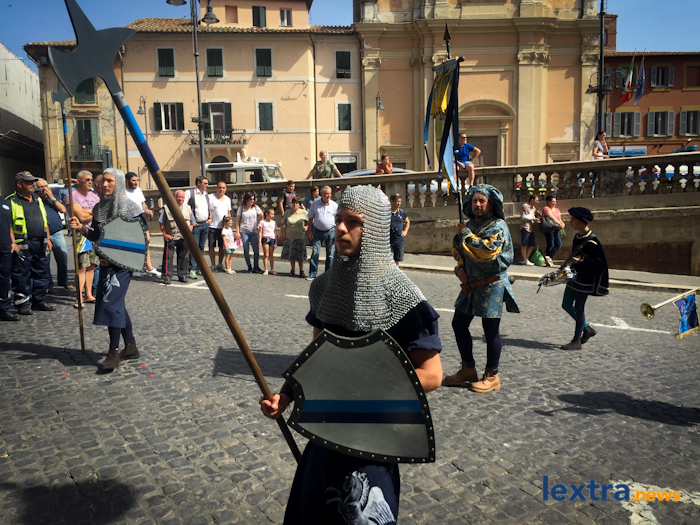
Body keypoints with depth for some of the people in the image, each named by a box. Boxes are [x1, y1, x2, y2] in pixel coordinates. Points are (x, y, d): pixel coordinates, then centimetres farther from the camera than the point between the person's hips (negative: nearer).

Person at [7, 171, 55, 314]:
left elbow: (44, 220, 22)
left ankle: (39, 301, 21)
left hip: (39, 243, 7)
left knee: (41, 272, 10)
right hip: (22, 245, -6)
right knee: (22, 274, 0)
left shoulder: (37, 199, 16)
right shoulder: (11, 202, -5)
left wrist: (48, 238, 16)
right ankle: (23, 303, 8)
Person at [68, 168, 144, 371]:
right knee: (116, 304, 11)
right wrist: (81, 227, -4)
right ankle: (131, 347, 22)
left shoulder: (131, 207, -9)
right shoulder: (99, 207, 10)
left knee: (111, 303, -12)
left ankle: (114, 352, -2)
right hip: (106, 262, 7)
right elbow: (96, 235, 15)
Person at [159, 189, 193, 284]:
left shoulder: (188, 208, 12)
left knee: (184, 257, 7)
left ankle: (183, 275, 17)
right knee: (168, 257, -4)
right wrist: (165, 234, -7)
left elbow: (192, 223, 16)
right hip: (170, 237, -3)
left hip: (184, 238, 3)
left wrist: (189, 231, 0)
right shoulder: (167, 208, 1)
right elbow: (161, 223, 2)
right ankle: (167, 276, 3)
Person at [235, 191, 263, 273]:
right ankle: (249, 267, 10)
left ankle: (256, 267, 5)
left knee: (256, 250, -4)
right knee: (246, 250, 1)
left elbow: (262, 217, 12)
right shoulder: (241, 208, 4)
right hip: (243, 232, -1)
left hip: (254, 232, 1)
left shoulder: (256, 207, 6)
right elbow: (238, 220, 4)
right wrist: (237, 232, -3)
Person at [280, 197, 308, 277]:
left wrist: (306, 227, -8)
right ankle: (292, 270, 21)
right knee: (291, 255, 7)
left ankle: (301, 271, 14)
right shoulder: (287, 213, 2)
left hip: (300, 237, -2)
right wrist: (281, 234, 6)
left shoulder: (304, 213, -2)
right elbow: (283, 224, 10)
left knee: (300, 255, 0)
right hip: (289, 237, 2)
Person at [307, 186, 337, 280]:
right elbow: (310, 218, 10)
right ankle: (312, 273, 3)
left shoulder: (334, 205, 1)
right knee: (315, 252, -3)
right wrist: (309, 230, 4)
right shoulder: (315, 204, 4)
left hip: (330, 231, 0)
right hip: (318, 231, 0)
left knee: (330, 254, 3)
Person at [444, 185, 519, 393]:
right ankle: (469, 369, 24)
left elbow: (488, 249, -26)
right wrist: (460, 268, 3)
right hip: (471, 284, 8)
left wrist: (465, 234, -16)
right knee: (459, 323, 9)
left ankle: (492, 376, 12)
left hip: (491, 284, -8)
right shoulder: (470, 225, 13)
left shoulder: (498, 226, -9)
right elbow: (459, 252, 22)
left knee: (490, 329, -2)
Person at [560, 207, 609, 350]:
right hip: (575, 276, 9)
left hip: (585, 279, -9)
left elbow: (600, 262, -20)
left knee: (579, 308, -1)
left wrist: (581, 261, -29)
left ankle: (577, 341, 11)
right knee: (566, 305, 13)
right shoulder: (577, 236, 7)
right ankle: (587, 329, 30)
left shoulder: (591, 240, -20)